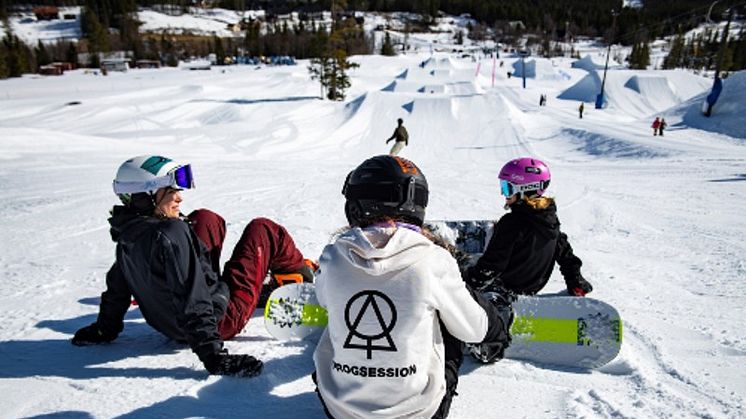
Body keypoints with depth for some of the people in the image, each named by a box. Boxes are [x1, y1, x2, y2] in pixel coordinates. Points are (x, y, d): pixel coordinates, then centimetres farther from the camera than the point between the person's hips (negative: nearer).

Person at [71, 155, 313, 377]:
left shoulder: (128, 236, -3)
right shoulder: (172, 234, -29)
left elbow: (117, 288, 11)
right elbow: (192, 301, -34)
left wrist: (104, 330, 26)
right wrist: (212, 355, -34)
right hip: (222, 320, -8)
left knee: (206, 219, 14)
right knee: (262, 230, 3)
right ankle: (303, 277, 26)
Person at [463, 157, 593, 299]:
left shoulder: (512, 223, -26)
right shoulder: (550, 218, -1)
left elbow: (493, 263, -26)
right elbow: (564, 252, 11)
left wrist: (473, 280, -16)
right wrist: (576, 282, 22)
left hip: (506, 288, -8)